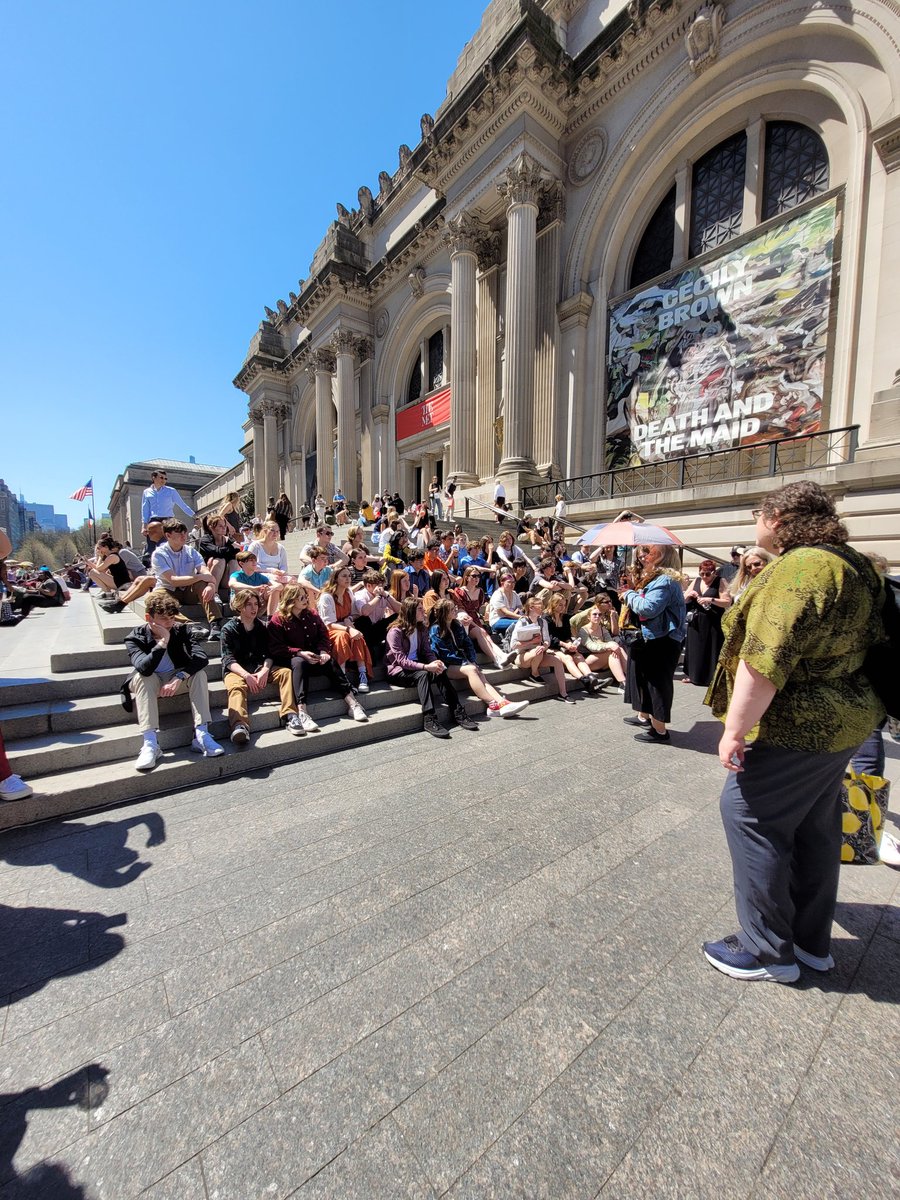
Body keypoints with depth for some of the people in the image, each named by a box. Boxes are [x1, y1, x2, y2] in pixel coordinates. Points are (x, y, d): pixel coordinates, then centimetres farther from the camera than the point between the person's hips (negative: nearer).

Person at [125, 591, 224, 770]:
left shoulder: (181, 630, -12)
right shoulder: (135, 638, -16)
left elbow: (202, 658, -25)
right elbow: (144, 668, -35)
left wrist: (179, 677, -36)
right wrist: (163, 641, -36)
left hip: (176, 679, 2)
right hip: (149, 684, -1)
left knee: (199, 673, -27)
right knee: (142, 676, -33)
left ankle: (201, 735, -34)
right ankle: (150, 743, -40)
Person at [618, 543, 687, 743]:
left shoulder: (664, 580, -19)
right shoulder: (655, 578, 14)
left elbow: (648, 608, -29)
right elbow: (641, 605, 20)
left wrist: (629, 595, -14)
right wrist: (629, 594, 3)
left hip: (662, 642, -11)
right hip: (650, 638, 11)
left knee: (657, 682, -2)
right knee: (642, 676, 20)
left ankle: (659, 730, 10)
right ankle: (643, 716, 36)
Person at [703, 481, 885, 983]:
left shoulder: (798, 569, -23)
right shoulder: (853, 564, 10)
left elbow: (765, 661, -30)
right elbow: (868, 641, 22)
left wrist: (736, 729, -23)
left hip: (797, 729, -10)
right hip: (843, 720, 10)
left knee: (749, 814, 3)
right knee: (815, 825, 20)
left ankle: (768, 950, 17)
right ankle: (813, 941, 37)